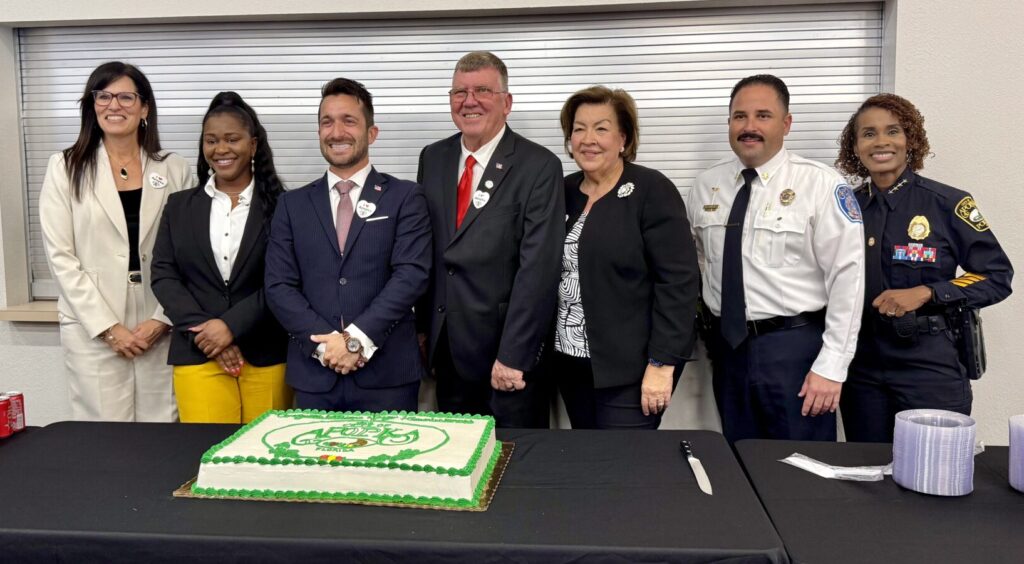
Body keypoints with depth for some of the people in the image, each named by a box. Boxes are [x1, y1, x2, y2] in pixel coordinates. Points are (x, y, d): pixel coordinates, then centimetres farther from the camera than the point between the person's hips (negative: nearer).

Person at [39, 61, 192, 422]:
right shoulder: (65, 168, 3)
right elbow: (60, 256, -3)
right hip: (93, 330, -1)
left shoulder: (173, 169, 6)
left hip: (159, 327, 1)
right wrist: (108, 326, -9)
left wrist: (162, 319, -6)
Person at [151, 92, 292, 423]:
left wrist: (232, 325, -14)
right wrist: (203, 332, -8)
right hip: (198, 356, 2)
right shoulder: (180, 206, 11)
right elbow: (163, 275, 5)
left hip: (267, 356, -2)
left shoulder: (280, 207, 1)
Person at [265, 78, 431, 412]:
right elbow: (279, 285, 2)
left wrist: (357, 338, -15)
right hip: (313, 376, 2)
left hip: (387, 375, -2)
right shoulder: (292, 205, 10)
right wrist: (324, 343, -11)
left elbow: (412, 274, -8)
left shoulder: (405, 197, 2)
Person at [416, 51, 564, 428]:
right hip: (449, 351, 5)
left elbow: (537, 269, -16)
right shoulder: (432, 159, 7)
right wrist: (422, 325, 8)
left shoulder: (539, 166, -11)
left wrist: (513, 356, -18)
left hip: (509, 354, -5)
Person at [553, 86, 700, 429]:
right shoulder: (563, 192, 8)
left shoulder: (652, 191, -10)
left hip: (631, 366, -6)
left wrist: (662, 362, -18)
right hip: (570, 362, 6)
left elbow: (678, 281, -15)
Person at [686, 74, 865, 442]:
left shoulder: (821, 185, -9)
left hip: (794, 346, -4)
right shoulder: (706, 185, 5)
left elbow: (847, 276, -12)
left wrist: (831, 367, -15)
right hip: (728, 345, 5)